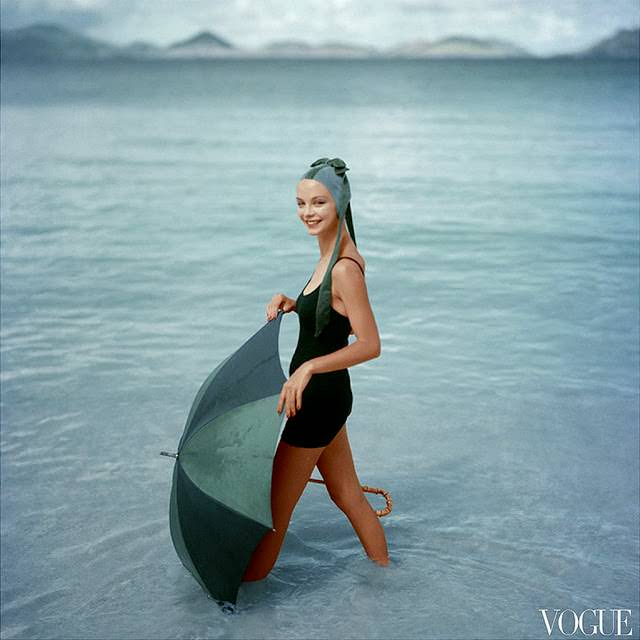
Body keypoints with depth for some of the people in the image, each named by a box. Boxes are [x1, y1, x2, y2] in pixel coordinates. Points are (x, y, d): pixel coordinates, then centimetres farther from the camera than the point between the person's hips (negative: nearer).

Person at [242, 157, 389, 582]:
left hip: (316, 400, -10)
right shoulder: (334, 255, 6)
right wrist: (293, 304, 4)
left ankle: (246, 582, 23)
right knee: (347, 493, 23)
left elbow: (370, 345, -24)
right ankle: (384, 572, 38)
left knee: (275, 508, 7)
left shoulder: (345, 268, -22)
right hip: (327, 394, 10)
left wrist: (309, 367, -30)